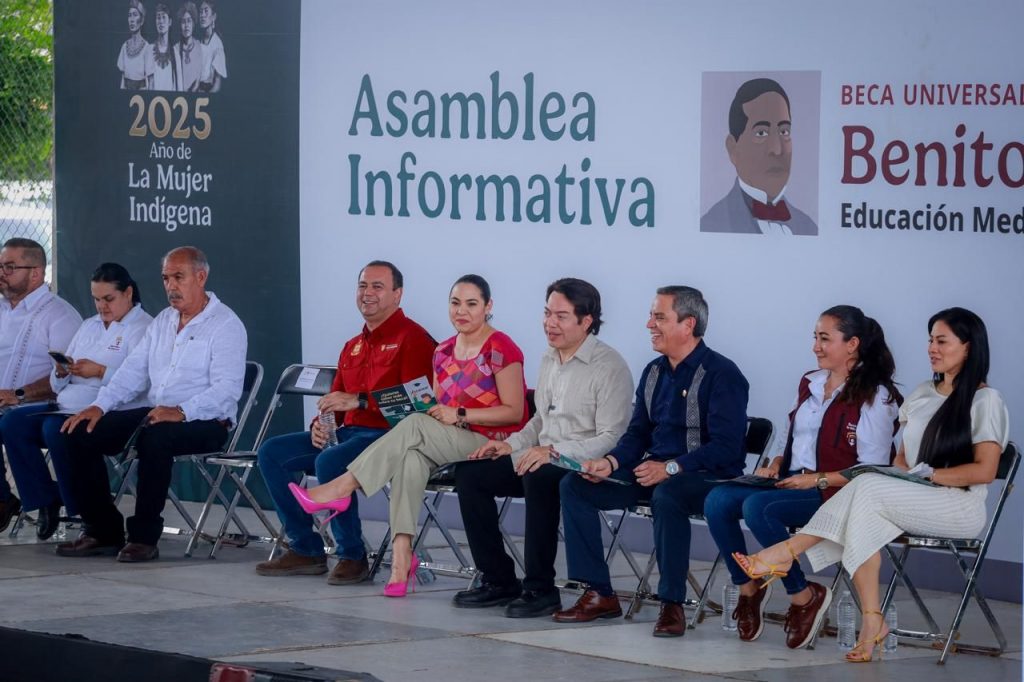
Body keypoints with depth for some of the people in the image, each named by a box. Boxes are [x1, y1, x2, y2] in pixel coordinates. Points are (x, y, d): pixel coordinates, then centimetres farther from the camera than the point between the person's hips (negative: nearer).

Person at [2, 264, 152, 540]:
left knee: (56, 428, -34)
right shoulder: (89, 326, 25)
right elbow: (57, 385, 22)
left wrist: (99, 371, -23)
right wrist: (61, 372, -1)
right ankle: (46, 501, -6)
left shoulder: (143, 328, -1)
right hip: (68, 406, 8)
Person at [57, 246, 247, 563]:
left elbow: (226, 389, -17)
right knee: (82, 432, -8)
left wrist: (182, 412, -31)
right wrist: (100, 405, -1)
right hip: (154, 414, 8)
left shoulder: (225, 325, -6)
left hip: (205, 422, -8)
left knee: (154, 436, -39)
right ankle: (102, 531, -3)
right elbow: (133, 371, 16)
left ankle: (144, 537, -29)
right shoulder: (162, 321, 19)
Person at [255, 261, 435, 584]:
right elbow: (336, 400, 27)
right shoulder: (353, 347, 22)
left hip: (388, 434, -9)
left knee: (329, 461, -34)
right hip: (348, 433, 9)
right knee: (272, 452, -2)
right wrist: (321, 424, 4)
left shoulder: (412, 338, -6)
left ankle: (352, 556, -19)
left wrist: (359, 401, -20)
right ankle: (305, 550, -1)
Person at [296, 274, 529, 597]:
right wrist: (433, 413, -3)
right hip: (451, 446, 6)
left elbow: (514, 412, -10)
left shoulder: (500, 349, -6)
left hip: (493, 445, -6)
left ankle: (341, 489, -28)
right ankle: (401, 553, -40)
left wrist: (460, 415, -17)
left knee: (414, 426, -28)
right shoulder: (443, 352, 15)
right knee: (412, 455, -30)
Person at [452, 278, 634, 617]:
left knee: (539, 478, -38)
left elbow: (611, 439, -19)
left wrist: (555, 451, -27)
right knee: (469, 473, -4)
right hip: (543, 461, 9)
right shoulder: (549, 359, 14)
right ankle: (499, 581, -1)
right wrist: (511, 444, 8)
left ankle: (540, 588, -28)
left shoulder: (609, 367, -13)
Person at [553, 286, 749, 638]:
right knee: (574, 485, -6)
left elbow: (725, 448, -20)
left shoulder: (721, 375, -12)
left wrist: (670, 468, -26)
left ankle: (672, 604, -29)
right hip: (654, 471, 8)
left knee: (666, 495, -41)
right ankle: (599, 595, -6)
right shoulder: (654, 372, 13)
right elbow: (637, 433, 16)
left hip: (706, 477, -8)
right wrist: (612, 462, -5)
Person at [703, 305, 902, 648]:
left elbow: (872, 471, -12)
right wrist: (776, 464, 4)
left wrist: (818, 479, -18)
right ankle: (748, 588, -2)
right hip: (791, 482, 7)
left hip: (836, 493, -7)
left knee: (758, 507, -33)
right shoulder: (810, 384, 17)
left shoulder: (874, 397, -7)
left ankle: (804, 596, -15)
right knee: (717, 501, -19)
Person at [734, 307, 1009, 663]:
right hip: (914, 505, 6)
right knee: (866, 519, -29)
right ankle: (871, 621, -34)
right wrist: (899, 474, -1)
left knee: (867, 489, -29)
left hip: (960, 506, -6)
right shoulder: (921, 395, 19)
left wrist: (928, 475, -13)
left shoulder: (985, 401, -2)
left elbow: (984, 471, -9)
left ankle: (789, 552, -24)